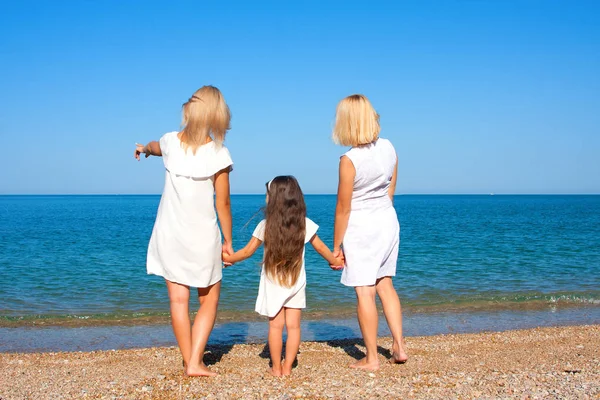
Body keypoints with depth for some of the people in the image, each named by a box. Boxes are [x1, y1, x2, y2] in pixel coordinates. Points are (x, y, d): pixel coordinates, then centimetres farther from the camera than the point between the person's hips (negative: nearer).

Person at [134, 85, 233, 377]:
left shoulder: (170, 142, -2)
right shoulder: (218, 153, -13)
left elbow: (154, 147, 25)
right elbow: (223, 204, -8)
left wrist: (143, 148, 49)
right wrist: (227, 241, 5)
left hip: (169, 234, 3)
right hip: (202, 238, -3)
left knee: (179, 301, 7)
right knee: (209, 301, 12)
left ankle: (189, 362, 11)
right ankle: (195, 362, 4)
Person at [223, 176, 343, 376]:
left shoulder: (265, 226, -10)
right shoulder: (305, 225, -6)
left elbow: (248, 251, -1)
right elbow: (321, 248, 6)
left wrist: (228, 258, 16)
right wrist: (336, 261, 23)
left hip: (272, 285, -1)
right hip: (296, 284, 1)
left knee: (275, 326, 5)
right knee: (293, 325, 6)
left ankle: (276, 368, 11)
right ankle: (287, 367, 10)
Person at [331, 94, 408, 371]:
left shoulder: (349, 160, -19)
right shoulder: (388, 148, -1)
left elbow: (343, 209, -13)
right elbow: (390, 190, 10)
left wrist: (336, 246, -4)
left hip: (360, 227, -6)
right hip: (388, 221, 7)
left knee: (364, 292, 2)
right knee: (385, 284, 19)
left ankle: (371, 358, 9)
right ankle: (399, 346, 20)